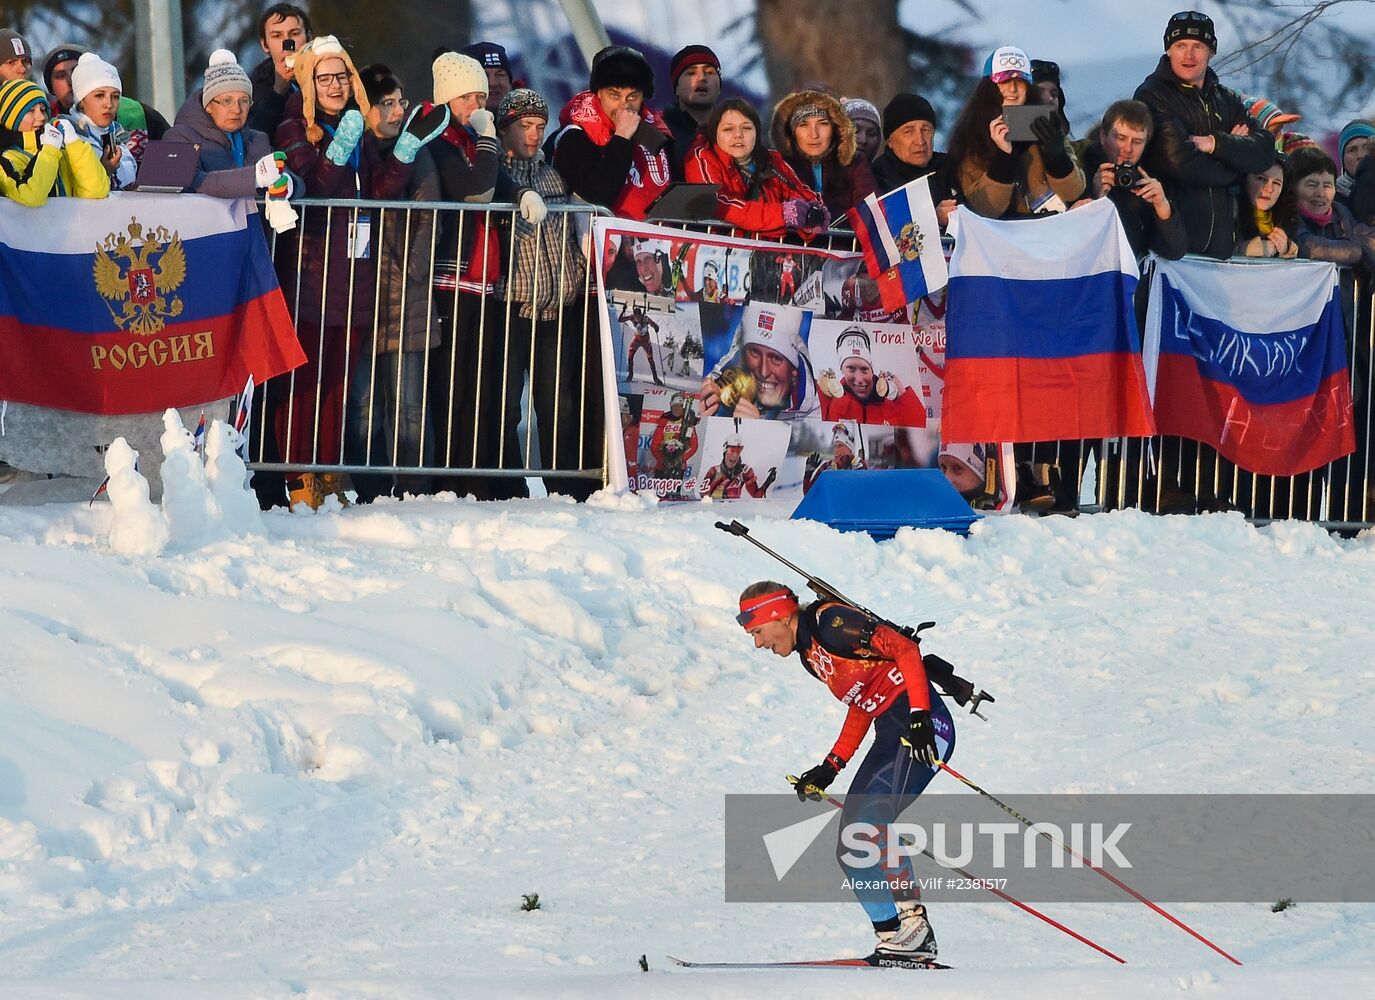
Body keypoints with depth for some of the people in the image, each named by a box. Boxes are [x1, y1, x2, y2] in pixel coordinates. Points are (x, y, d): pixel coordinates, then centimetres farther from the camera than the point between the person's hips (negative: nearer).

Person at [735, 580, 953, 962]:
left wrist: (920, 717, -25)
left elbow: (905, 649, -18)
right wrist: (830, 768, 17)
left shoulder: (831, 622, -12)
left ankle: (914, 921, -21)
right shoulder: (809, 654, 17)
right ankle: (893, 938, 4)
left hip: (923, 728, -10)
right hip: (890, 734, 10)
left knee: (870, 819, -24)